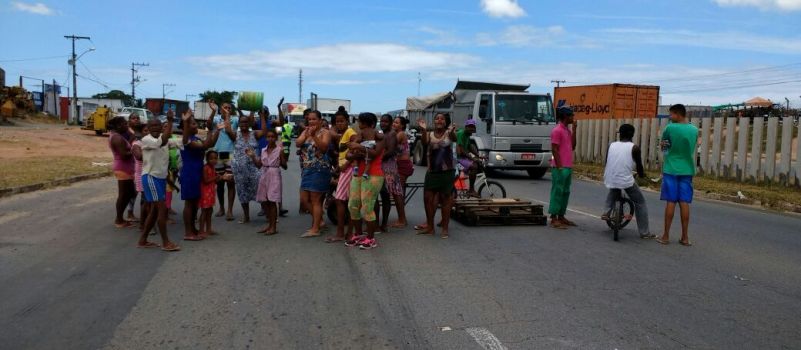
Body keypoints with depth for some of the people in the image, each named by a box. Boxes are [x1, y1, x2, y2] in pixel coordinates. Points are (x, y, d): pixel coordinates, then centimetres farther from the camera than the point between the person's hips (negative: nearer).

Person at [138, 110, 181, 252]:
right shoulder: (146, 140, -15)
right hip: (150, 177, -8)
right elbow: (162, 142, -32)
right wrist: (170, 121, -33)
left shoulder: (164, 138, 7)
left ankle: (143, 240, 22)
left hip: (161, 177, 8)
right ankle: (166, 243, -5)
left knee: (155, 210, 12)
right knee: (162, 208, -10)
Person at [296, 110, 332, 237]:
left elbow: (324, 147, -21)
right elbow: (297, 143, -5)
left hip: (319, 170, -7)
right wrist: (306, 135, -21)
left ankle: (315, 229, 2)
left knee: (315, 200, -4)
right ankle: (319, 220, 25)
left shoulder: (325, 133, -5)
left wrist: (314, 136, -29)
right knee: (304, 200, 9)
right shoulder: (305, 131, 11)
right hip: (306, 170, 7)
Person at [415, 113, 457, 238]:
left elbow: (454, 139, -24)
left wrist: (452, 131, -47)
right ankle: (430, 226, 16)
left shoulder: (448, 133, -2)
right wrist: (424, 130, -36)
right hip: (432, 171, 3)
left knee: (446, 198, 2)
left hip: (447, 171, -3)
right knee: (427, 197, 4)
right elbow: (425, 142, -18)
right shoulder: (430, 134, 3)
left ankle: (445, 228, 10)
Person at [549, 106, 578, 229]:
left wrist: (574, 130, 8)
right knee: (557, 193, -6)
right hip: (560, 168, -9)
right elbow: (554, 150, -16)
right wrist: (559, 167, -19)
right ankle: (554, 219, -3)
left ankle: (561, 216, 19)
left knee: (565, 192, 12)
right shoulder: (557, 130, -12)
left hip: (568, 167, 9)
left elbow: (572, 147, 13)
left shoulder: (568, 130, 16)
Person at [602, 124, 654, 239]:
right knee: (641, 203, 15)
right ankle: (644, 232, 14)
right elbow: (639, 166, 3)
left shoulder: (612, 145, 7)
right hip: (626, 181, -4)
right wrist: (641, 175, 26)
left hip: (609, 180, 4)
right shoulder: (634, 148, -4)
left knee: (613, 192, 40)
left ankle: (606, 212, 27)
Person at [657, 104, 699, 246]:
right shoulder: (694, 130, 5)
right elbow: (693, 148, 16)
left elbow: (663, 145, 4)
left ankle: (666, 236, 5)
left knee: (670, 202, -1)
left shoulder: (670, 128, -10)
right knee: (684, 203, 5)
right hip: (687, 170, 4)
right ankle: (685, 237, 8)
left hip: (671, 170, -4)